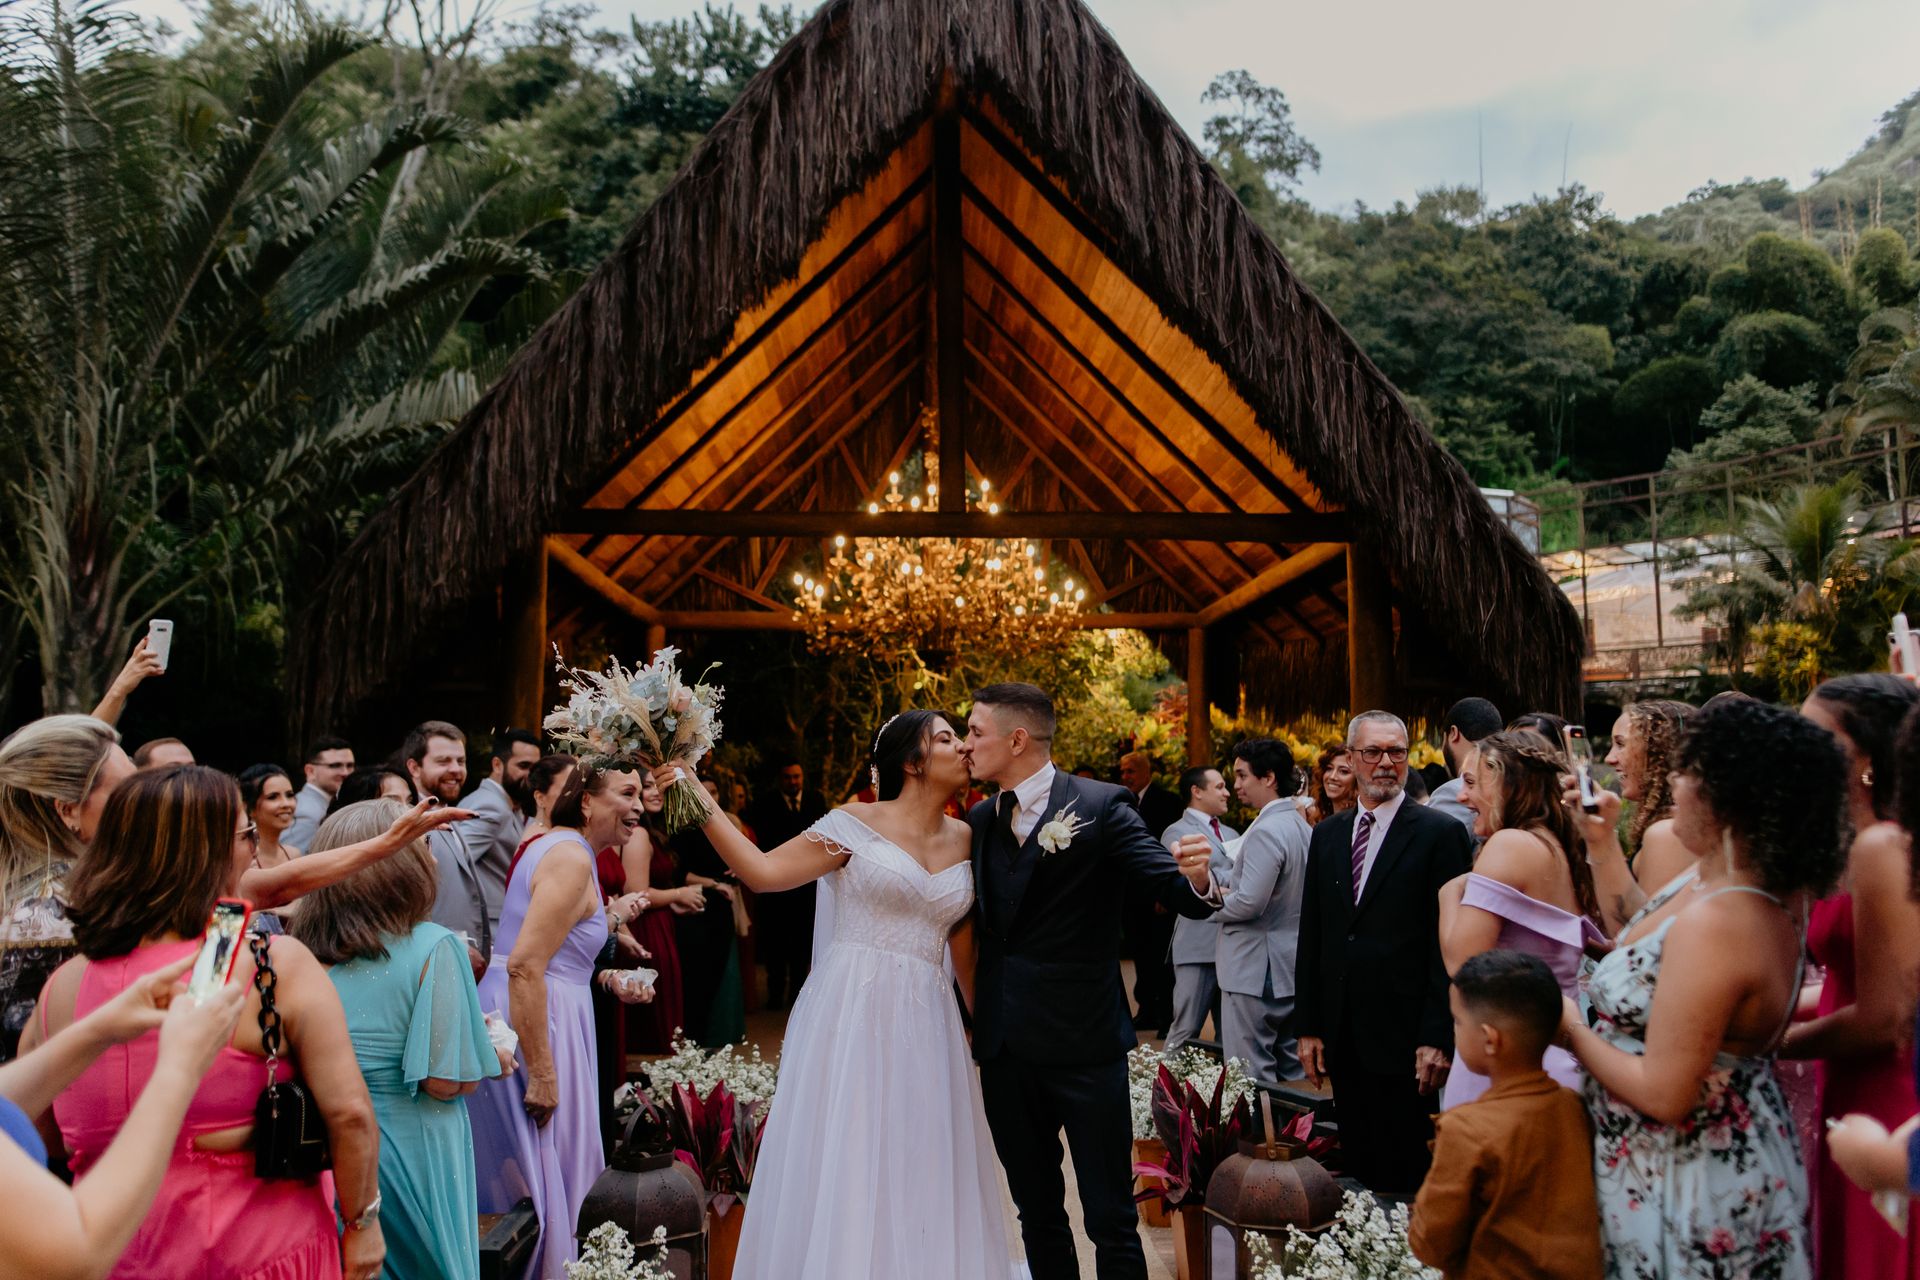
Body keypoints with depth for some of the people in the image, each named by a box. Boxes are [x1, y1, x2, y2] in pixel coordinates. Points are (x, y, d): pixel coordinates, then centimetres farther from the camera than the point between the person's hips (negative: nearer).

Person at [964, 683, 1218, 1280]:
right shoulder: (979, 819, 7)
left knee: (1110, 1215, 3)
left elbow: (1175, 891, -15)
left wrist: (1198, 878, -36)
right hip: (1003, 1046, 5)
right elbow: (983, 922, 13)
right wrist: (973, 1016, 2)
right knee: (1036, 1210, 18)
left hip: (1083, 1041, -5)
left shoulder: (1100, 806, -9)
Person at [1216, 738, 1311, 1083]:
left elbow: (1249, 902, -24)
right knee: (1291, 1073, 16)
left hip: (1254, 970, -9)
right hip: (1292, 966, 9)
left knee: (1252, 1079, -2)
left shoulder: (1266, 831, -18)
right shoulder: (1304, 827, 10)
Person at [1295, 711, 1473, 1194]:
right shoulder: (1327, 835, 11)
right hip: (1342, 1038, 5)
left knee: (1404, 1175, 1)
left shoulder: (1441, 833, -4)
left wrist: (1438, 1037, -12)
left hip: (1403, 1038, -5)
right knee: (1358, 1168, 11)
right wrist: (1309, 1026, 9)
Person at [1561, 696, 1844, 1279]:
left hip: (1686, 1185, -9)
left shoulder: (1712, 924, -32)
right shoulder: (1770, 889, -3)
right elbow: (1643, 933, 13)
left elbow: (1664, 1095, -28)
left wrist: (1574, 1032, -14)